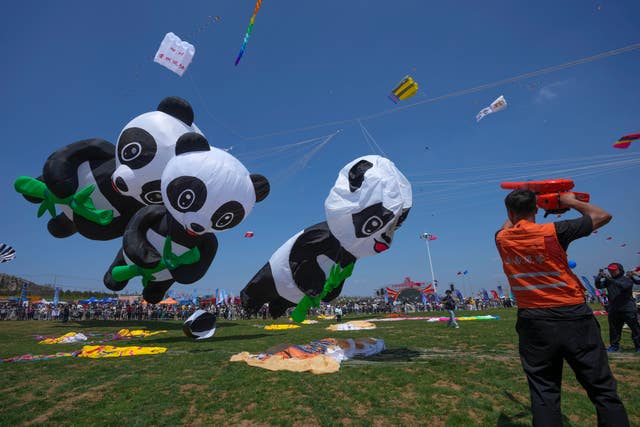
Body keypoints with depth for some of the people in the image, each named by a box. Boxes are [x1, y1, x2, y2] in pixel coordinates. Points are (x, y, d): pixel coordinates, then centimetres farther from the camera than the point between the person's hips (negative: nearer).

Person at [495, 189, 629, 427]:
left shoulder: (502, 240, -2)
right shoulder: (552, 232, -11)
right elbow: (603, 216, 3)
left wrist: (516, 208, 30)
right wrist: (571, 201, 15)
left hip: (533, 322, 2)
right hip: (573, 317, -2)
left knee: (543, 395, 10)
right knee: (603, 390, 10)